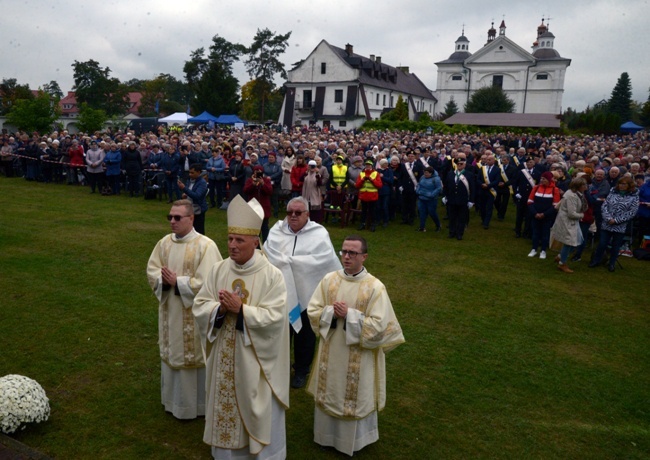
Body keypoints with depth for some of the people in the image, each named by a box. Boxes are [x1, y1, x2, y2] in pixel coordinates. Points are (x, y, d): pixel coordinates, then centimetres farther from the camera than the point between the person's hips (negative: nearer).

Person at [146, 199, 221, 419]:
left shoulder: (205, 245, -17)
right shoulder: (164, 243, 2)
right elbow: (152, 270, 4)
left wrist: (177, 282, -18)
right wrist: (164, 281, -17)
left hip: (194, 314, -6)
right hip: (170, 311, 6)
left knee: (193, 356, 7)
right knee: (172, 354, 19)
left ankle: (195, 404, 26)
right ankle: (174, 400, 38)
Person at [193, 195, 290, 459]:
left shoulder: (272, 275, -14)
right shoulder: (218, 270, -1)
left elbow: (274, 317, -19)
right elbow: (199, 306, -1)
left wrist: (240, 309, -26)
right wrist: (220, 308, -21)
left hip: (255, 360, -4)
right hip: (224, 357, 4)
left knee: (258, 411, 9)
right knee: (225, 407, 17)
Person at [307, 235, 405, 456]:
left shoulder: (375, 287, -16)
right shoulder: (329, 279, -4)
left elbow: (379, 326, -19)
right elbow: (312, 311, 0)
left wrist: (349, 315, -22)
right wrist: (331, 313, -19)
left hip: (359, 359, -4)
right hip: (331, 353, 4)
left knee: (355, 398, 12)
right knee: (329, 393, 19)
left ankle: (354, 440, 35)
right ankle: (328, 434, 42)